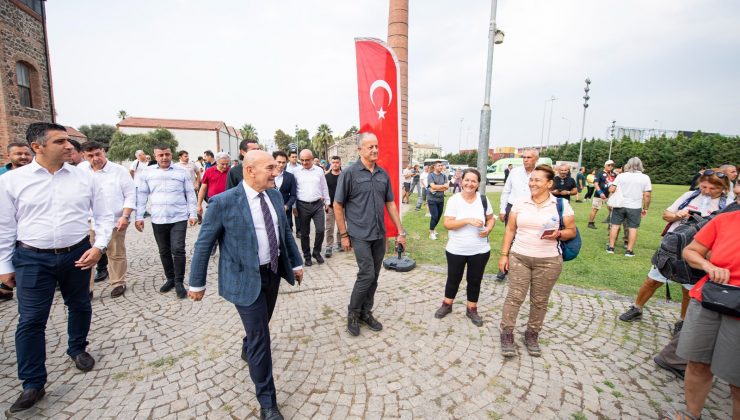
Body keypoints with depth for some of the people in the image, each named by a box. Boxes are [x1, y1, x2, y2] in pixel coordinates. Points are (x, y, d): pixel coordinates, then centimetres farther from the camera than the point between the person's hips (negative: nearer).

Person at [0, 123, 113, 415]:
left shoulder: (85, 178, -3)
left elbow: (104, 216, 1)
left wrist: (99, 247, -11)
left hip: (77, 255, 1)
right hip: (32, 259, -1)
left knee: (80, 307, 17)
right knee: (30, 321, 3)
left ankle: (77, 349, 43)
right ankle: (33, 384, 19)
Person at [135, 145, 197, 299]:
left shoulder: (182, 172, 1)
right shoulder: (147, 173, 5)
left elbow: (190, 194, 4)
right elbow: (141, 195, 7)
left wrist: (192, 214, -1)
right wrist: (139, 217, 3)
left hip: (179, 218, -2)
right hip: (158, 220, 2)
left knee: (178, 250, -6)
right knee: (164, 251, 12)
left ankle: (179, 282, 5)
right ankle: (170, 278, 27)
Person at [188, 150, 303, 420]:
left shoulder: (275, 195, 0)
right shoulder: (224, 202, -18)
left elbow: (285, 232, 10)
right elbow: (204, 244, -9)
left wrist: (296, 263, 13)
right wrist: (197, 283, -2)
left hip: (273, 272, 6)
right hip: (245, 278, -6)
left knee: (261, 325, 25)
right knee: (260, 337, 1)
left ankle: (247, 351, 59)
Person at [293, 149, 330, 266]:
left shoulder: (319, 170, 4)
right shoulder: (296, 172, 1)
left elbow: (324, 187, 11)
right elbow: (293, 190, 4)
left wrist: (327, 202, 11)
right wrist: (294, 206, 2)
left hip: (318, 204, 1)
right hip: (303, 206, 0)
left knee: (320, 230, -4)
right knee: (304, 233, 7)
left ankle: (316, 252, 19)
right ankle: (307, 256, 22)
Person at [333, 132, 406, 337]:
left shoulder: (383, 174, 7)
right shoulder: (350, 173, -8)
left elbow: (390, 203, 12)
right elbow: (338, 205, -5)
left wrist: (400, 231, 9)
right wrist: (344, 235, -6)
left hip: (380, 235, 5)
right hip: (360, 235, -5)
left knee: (374, 277, 12)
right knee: (367, 275, -6)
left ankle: (366, 312, 30)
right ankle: (352, 313, 17)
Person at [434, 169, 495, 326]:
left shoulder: (483, 200, -2)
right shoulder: (454, 200, -12)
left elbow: (491, 219, 11)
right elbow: (447, 224, -18)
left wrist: (488, 230, -10)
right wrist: (468, 220, -28)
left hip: (480, 250, 2)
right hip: (456, 250, -2)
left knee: (475, 280, 15)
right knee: (453, 279, 15)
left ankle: (472, 309, 33)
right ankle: (447, 305, 36)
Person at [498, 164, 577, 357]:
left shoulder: (561, 205, -3)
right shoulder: (520, 203, 3)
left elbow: (572, 231, 3)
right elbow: (510, 229, 6)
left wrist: (558, 234, -20)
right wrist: (504, 254, 1)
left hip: (548, 261, -1)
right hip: (518, 257, 1)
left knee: (540, 300, 10)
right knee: (514, 296, 1)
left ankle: (532, 335, 28)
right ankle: (507, 334, 14)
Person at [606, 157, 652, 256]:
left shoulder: (621, 175, -2)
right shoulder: (645, 178, -2)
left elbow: (611, 190, -4)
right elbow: (647, 195, -3)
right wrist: (645, 208, 5)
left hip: (619, 205, 0)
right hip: (635, 207, 0)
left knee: (615, 225, 9)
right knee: (633, 228, 7)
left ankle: (611, 247, 12)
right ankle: (629, 250, 9)